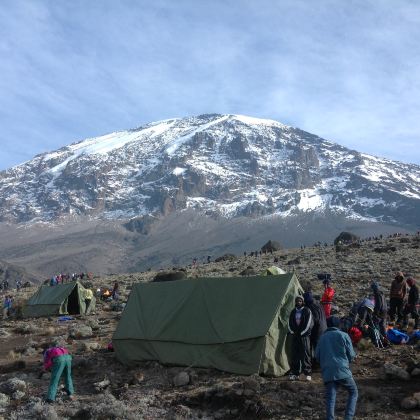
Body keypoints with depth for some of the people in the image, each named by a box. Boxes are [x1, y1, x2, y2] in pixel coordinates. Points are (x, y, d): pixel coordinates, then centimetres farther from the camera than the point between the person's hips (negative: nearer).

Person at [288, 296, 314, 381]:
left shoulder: (307, 311, 1)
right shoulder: (293, 312, 15)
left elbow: (309, 323, -5)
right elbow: (290, 323, 17)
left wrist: (301, 333, -8)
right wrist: (293, 332, 1)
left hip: (304, 336, -4)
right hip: (295, 335, 4)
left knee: (305, 354, -7)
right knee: (295, 354, 4)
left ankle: (308, 373, -3)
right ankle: (295, 373, 9)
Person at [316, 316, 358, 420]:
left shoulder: (322, 338, 13)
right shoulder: (343, 335, 3)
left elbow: (317, 356, 14)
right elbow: (351, 355, 2)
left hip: (327, 373, 3)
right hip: (342, 371, -2)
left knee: (330, 398, 4)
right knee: (353, 392, 15)